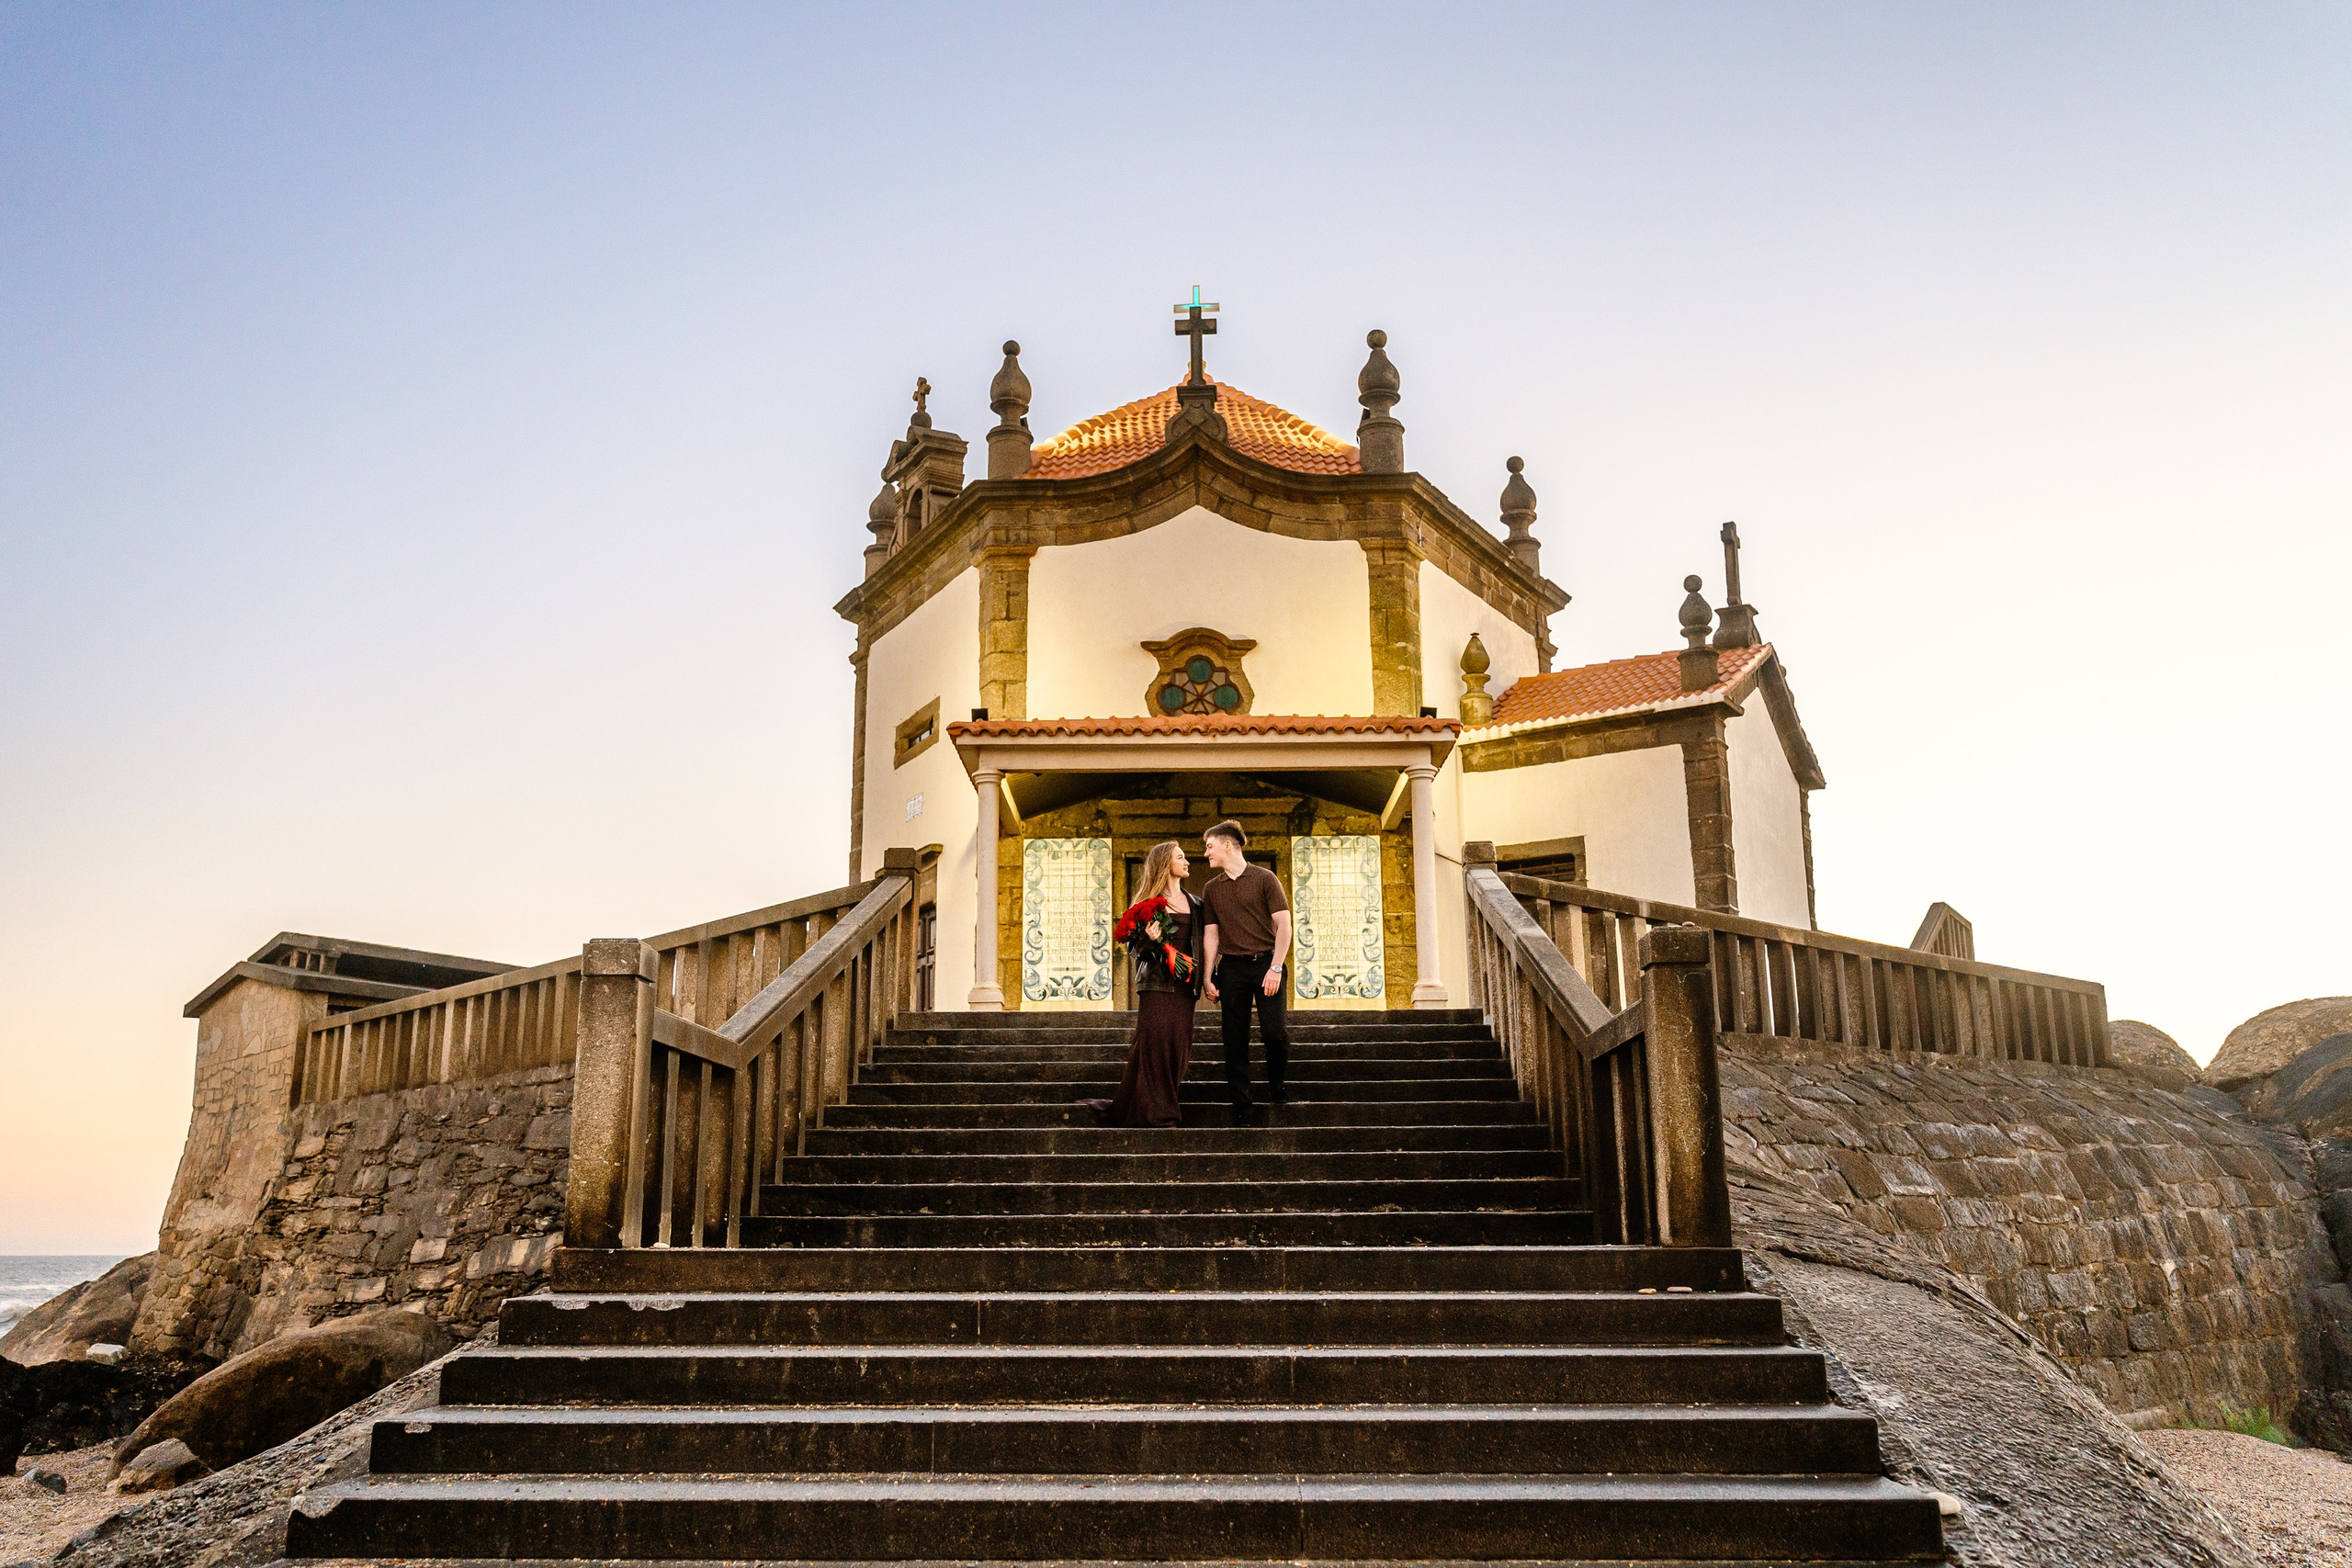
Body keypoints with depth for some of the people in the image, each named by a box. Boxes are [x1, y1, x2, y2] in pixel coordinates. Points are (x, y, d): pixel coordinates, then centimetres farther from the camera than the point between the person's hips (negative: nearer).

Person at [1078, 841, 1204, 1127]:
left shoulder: (1195, 904, 17)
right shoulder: (1150, 902, 1)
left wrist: (1204, 975, 10)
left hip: (1184, 983, 5)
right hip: (1156, 981, -5)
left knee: (1179, 1045, 0)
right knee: (1154, 1042, -9)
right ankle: (1153, 1111, -5)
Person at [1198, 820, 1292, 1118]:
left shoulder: (1264, 879, 0)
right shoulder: (1211, 889, 13)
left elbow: (1284, 925, -4)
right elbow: (1212, 936, 12)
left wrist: (1275, 968, -12)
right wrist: (1208, 978, 4)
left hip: (1266, 962, -3)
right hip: (1231, 967, 4)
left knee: (1274, 1031, -12)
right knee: (1235, 1039, 1)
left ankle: (1276, 1086, 13)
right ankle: (1240, 1103, 7)